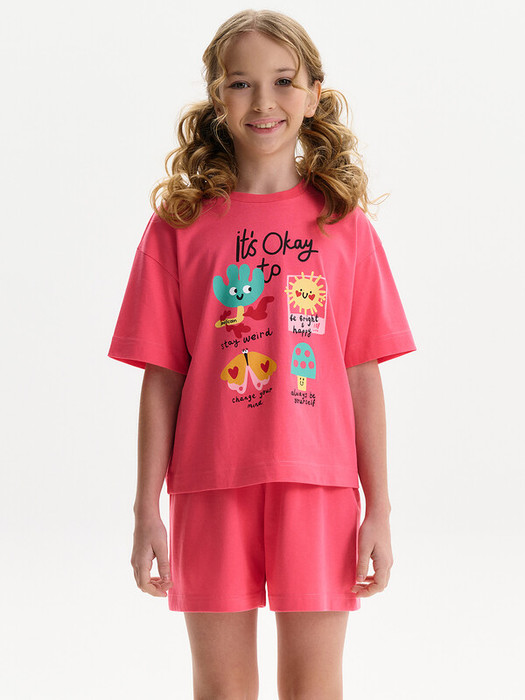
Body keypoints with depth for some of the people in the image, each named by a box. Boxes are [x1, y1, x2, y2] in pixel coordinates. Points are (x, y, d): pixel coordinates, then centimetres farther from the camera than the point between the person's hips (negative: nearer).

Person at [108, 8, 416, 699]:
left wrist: (379, 510, 2)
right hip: (212, 485, 0)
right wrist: (147, 511, -1)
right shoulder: (180, 224, 3)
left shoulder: (344, 225, 4)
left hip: (317, 484, 0)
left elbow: (363, 377, 4)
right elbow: (162, 377, 2)